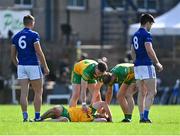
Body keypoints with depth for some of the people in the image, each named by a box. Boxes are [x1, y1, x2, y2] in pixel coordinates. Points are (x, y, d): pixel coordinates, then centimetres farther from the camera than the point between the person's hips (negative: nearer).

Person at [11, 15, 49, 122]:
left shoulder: (16, 36, 9)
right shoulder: (34, 35, -8)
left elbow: (13, 55, 10)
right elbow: (39, 53, -11)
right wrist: (45, 67, -5)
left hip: (21, 66, 5)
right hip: (33, 65, -5)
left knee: (24, 92, 3)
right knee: (38, 92, 5)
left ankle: (25, 116, -1)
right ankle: (37, 116, 1)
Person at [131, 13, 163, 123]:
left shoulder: (135, 35, 16)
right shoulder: (146, 34, -11)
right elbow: (149, 51, -18)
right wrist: (157, 63, -10)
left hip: (137, 66, 8)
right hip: (147, 65, -8)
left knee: (142, 93, 10)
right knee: (152, 92, -6)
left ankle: (141, 117, 8)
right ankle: (145, 116, -14)